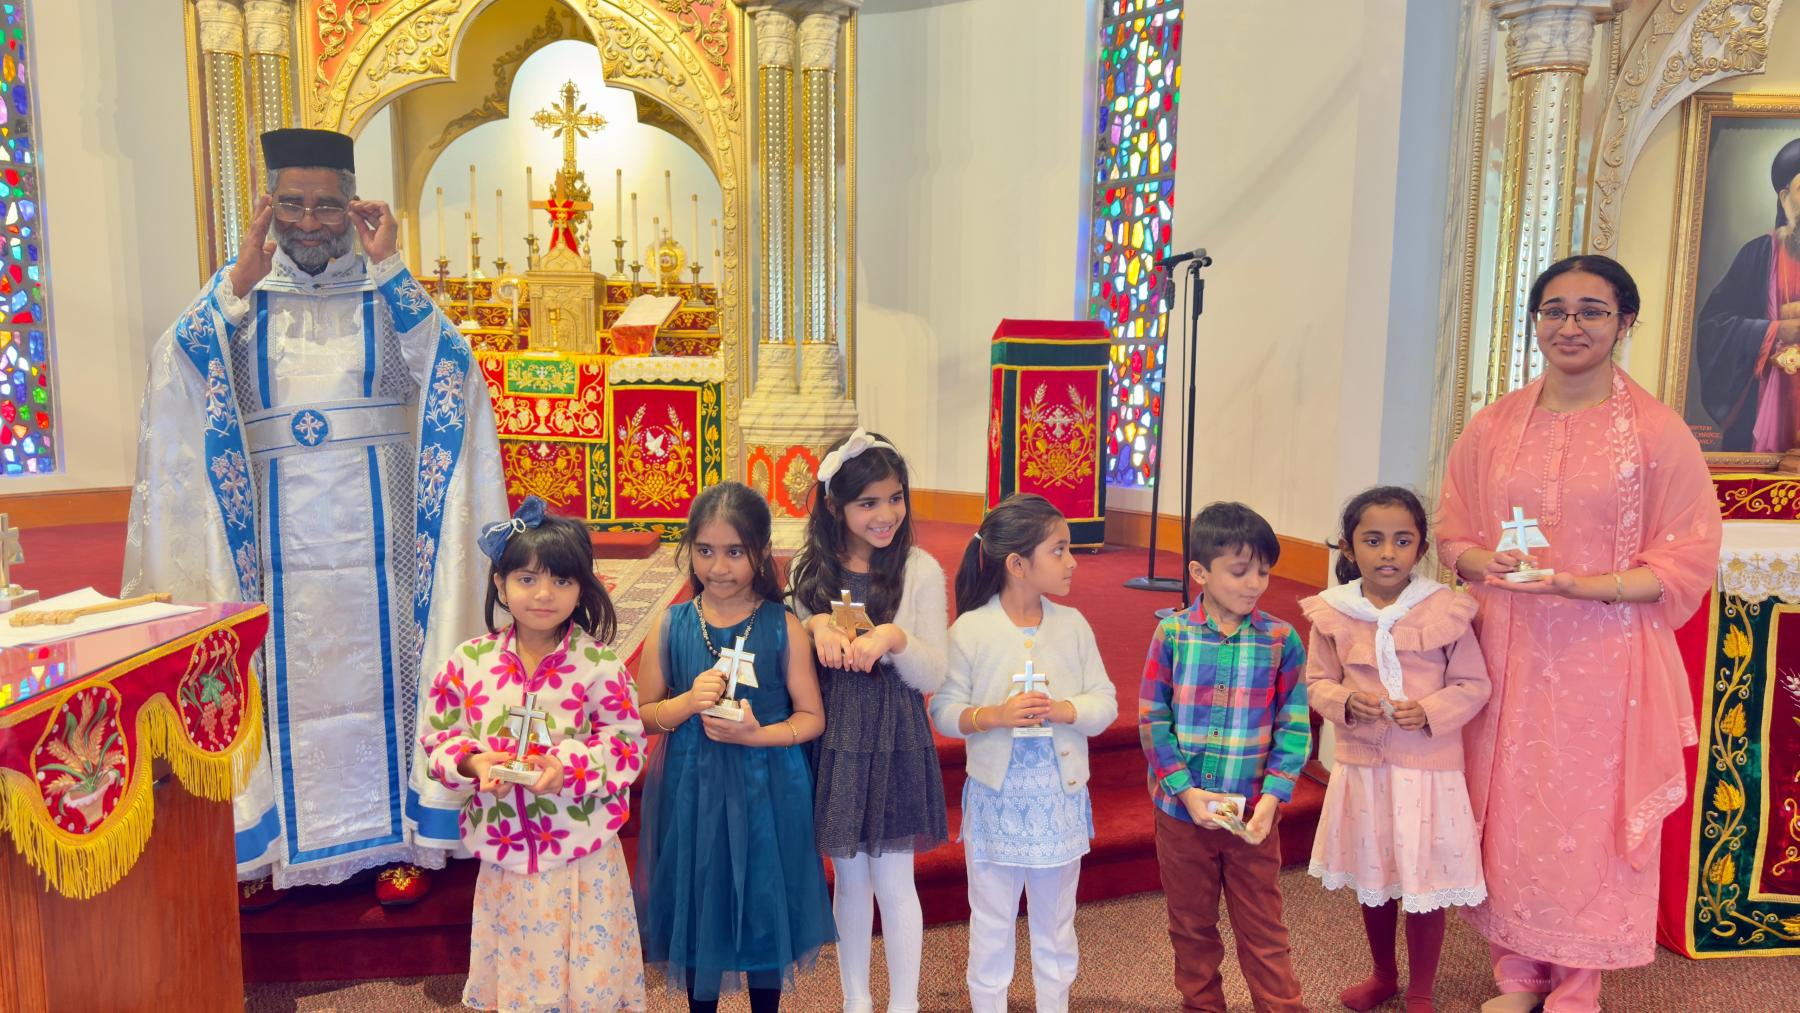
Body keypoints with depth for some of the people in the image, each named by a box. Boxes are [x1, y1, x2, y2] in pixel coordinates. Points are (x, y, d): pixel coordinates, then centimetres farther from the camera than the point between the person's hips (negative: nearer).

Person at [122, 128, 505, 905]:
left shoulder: (385, 294, 3)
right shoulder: (244, 297, 7)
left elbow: (445, 368, -15)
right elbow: (180, 365, -10)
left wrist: (388, 268, -16)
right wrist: (245, 272, -13)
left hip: (371, 535, -1)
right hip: (278, 540, 1)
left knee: (380, 676, 5)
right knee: (284, 686, 7)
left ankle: (397, 835, 16)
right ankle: (274, 842, 21)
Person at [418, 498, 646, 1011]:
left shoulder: (599, 664, -10)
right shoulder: (470, 661, -3)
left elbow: (626, 742, -8)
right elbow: (436, 736, 5)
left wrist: (568, 765, -22)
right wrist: (473, 762, -14)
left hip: (584, 853, -2)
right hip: (504, 851, 2)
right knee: (516, 970, 16)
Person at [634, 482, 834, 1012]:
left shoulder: (783, 627, -9)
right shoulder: (671, 626, -4)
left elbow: (812, 717, -4)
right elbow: (641, 716, 2)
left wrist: (757, 735, -20)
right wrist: (688, 702, -17)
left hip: (766, 792, -1)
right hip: (691, 790, 1)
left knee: (764, 907, 14)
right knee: (698, 907, 14)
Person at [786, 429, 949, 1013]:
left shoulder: (919, 570, -9)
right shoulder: (810, 570, 0)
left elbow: (933, 677, -7)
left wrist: (894, 638, -25)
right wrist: (816, 626, -12)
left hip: (896, 742, -3)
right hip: (833, 741, 3)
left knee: (894, 883, 6)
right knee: (849, 880, 15)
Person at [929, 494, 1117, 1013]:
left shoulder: (1072, 625, -3)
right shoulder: (969, 630, -11)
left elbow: (1105, 703, -2)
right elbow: (942, 709, -8)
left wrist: (1063, 710, -20)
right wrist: (993, 715, -24)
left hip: (1060, 795, 3)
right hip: (996, 795, -2)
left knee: (1056, 922, 18)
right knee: (991, 924, 12)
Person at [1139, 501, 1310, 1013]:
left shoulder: (1281, 640, -6)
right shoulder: (1172, 634, -8)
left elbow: (1294, 727, -4)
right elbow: (1152, 718, -7)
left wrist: (1272, 797, -15)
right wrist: (1185, 790, -15)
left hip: (1252, 814, 0)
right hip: (1182, 809, 1)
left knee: (1262, 929, 11)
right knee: (1191, 924, 18)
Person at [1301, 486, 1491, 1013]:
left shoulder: (1446, 610, -11)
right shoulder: (1332, 613, -5)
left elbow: (1473, 685, -5)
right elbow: (1317, 682, 3)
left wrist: (1430, 711, -20)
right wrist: (1346, 703, -16)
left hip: (1428, 768, -3)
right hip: (1362, 766, 3)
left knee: (1425, 885, 8)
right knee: (1372, 879, 20)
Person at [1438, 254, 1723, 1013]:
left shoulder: (1659, 432, -5)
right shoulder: (1492, 426, 4)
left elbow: (1687, 565, -5)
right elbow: (1452, 531, 11)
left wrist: (1584, 585, -18)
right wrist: (1485, 564, -10)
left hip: (1605, 663, -3)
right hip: (1507, 657, 3)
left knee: (1589, 821, 5)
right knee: (1506, 812, 9)